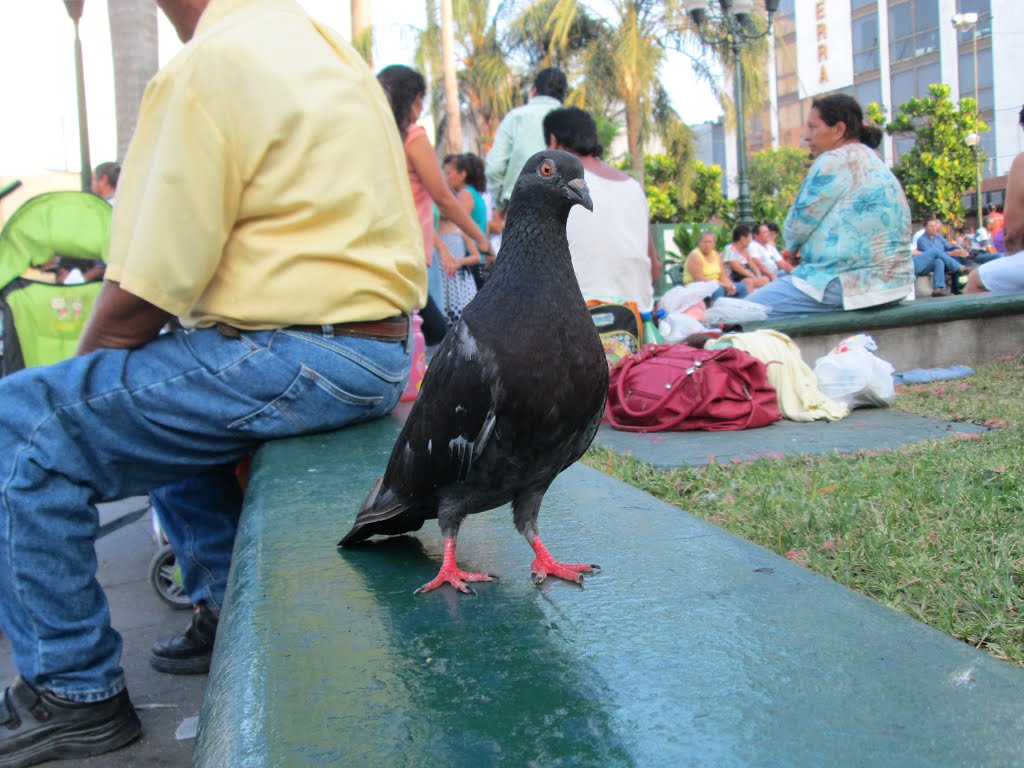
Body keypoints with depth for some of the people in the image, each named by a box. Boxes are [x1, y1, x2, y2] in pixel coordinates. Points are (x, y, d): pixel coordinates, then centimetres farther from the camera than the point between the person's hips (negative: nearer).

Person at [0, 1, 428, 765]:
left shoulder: (208, 69, -11)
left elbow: (142, 295, -15)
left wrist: (81, 368, 7)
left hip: (301, 358, -10)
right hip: (378, 350, 10)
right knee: (171, 393, 30)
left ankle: (76, 692, 5)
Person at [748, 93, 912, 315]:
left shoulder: (834, 161, -11)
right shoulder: (874, 162, 19)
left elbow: (798, 224, -8)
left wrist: (793, 246, 13)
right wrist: (805, 250, 13)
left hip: (853, 284, -10)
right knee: (783, 280, 27)